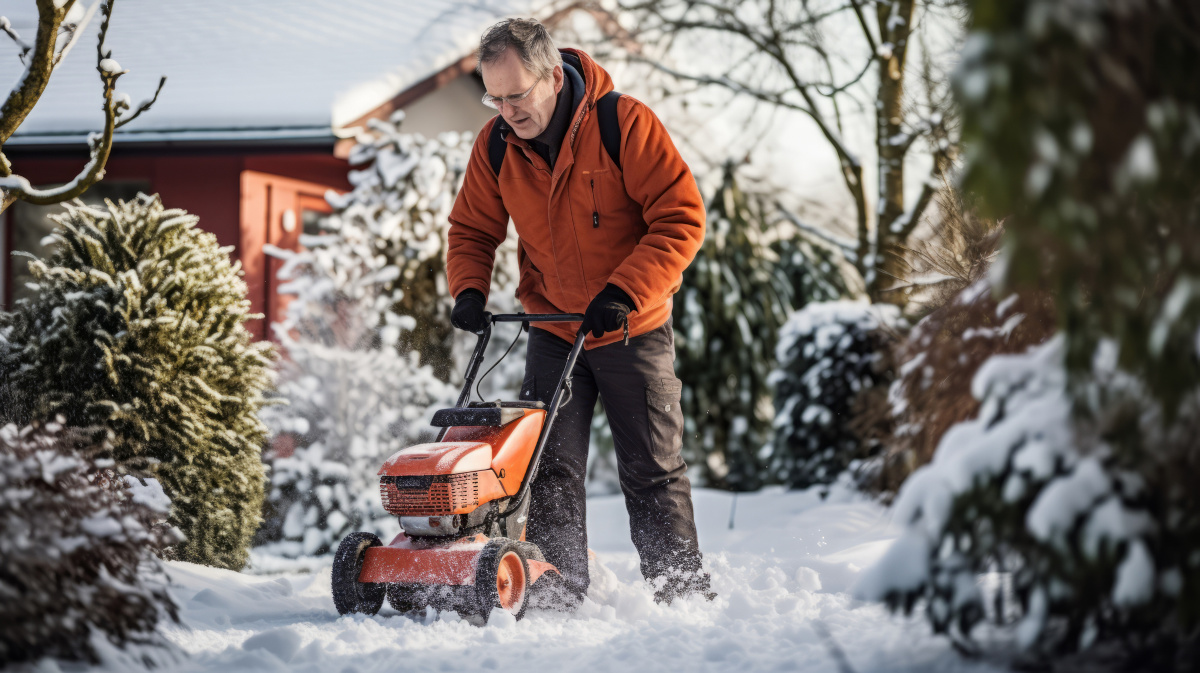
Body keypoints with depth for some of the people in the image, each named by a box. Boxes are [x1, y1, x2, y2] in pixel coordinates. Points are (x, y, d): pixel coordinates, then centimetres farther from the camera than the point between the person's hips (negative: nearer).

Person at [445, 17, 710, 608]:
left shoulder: (625, 125, -19)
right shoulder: (495, 146, -5)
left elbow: (681, 218, -19)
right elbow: (471, 229, 8)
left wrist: (624, 292, -27)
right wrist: (469, 289, -11)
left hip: (634, 332, -3)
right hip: (552, 332, 4)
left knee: (653, 471, 1)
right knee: (549, 469, -2)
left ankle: (685, 594, 12)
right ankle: (557, 597, 4)